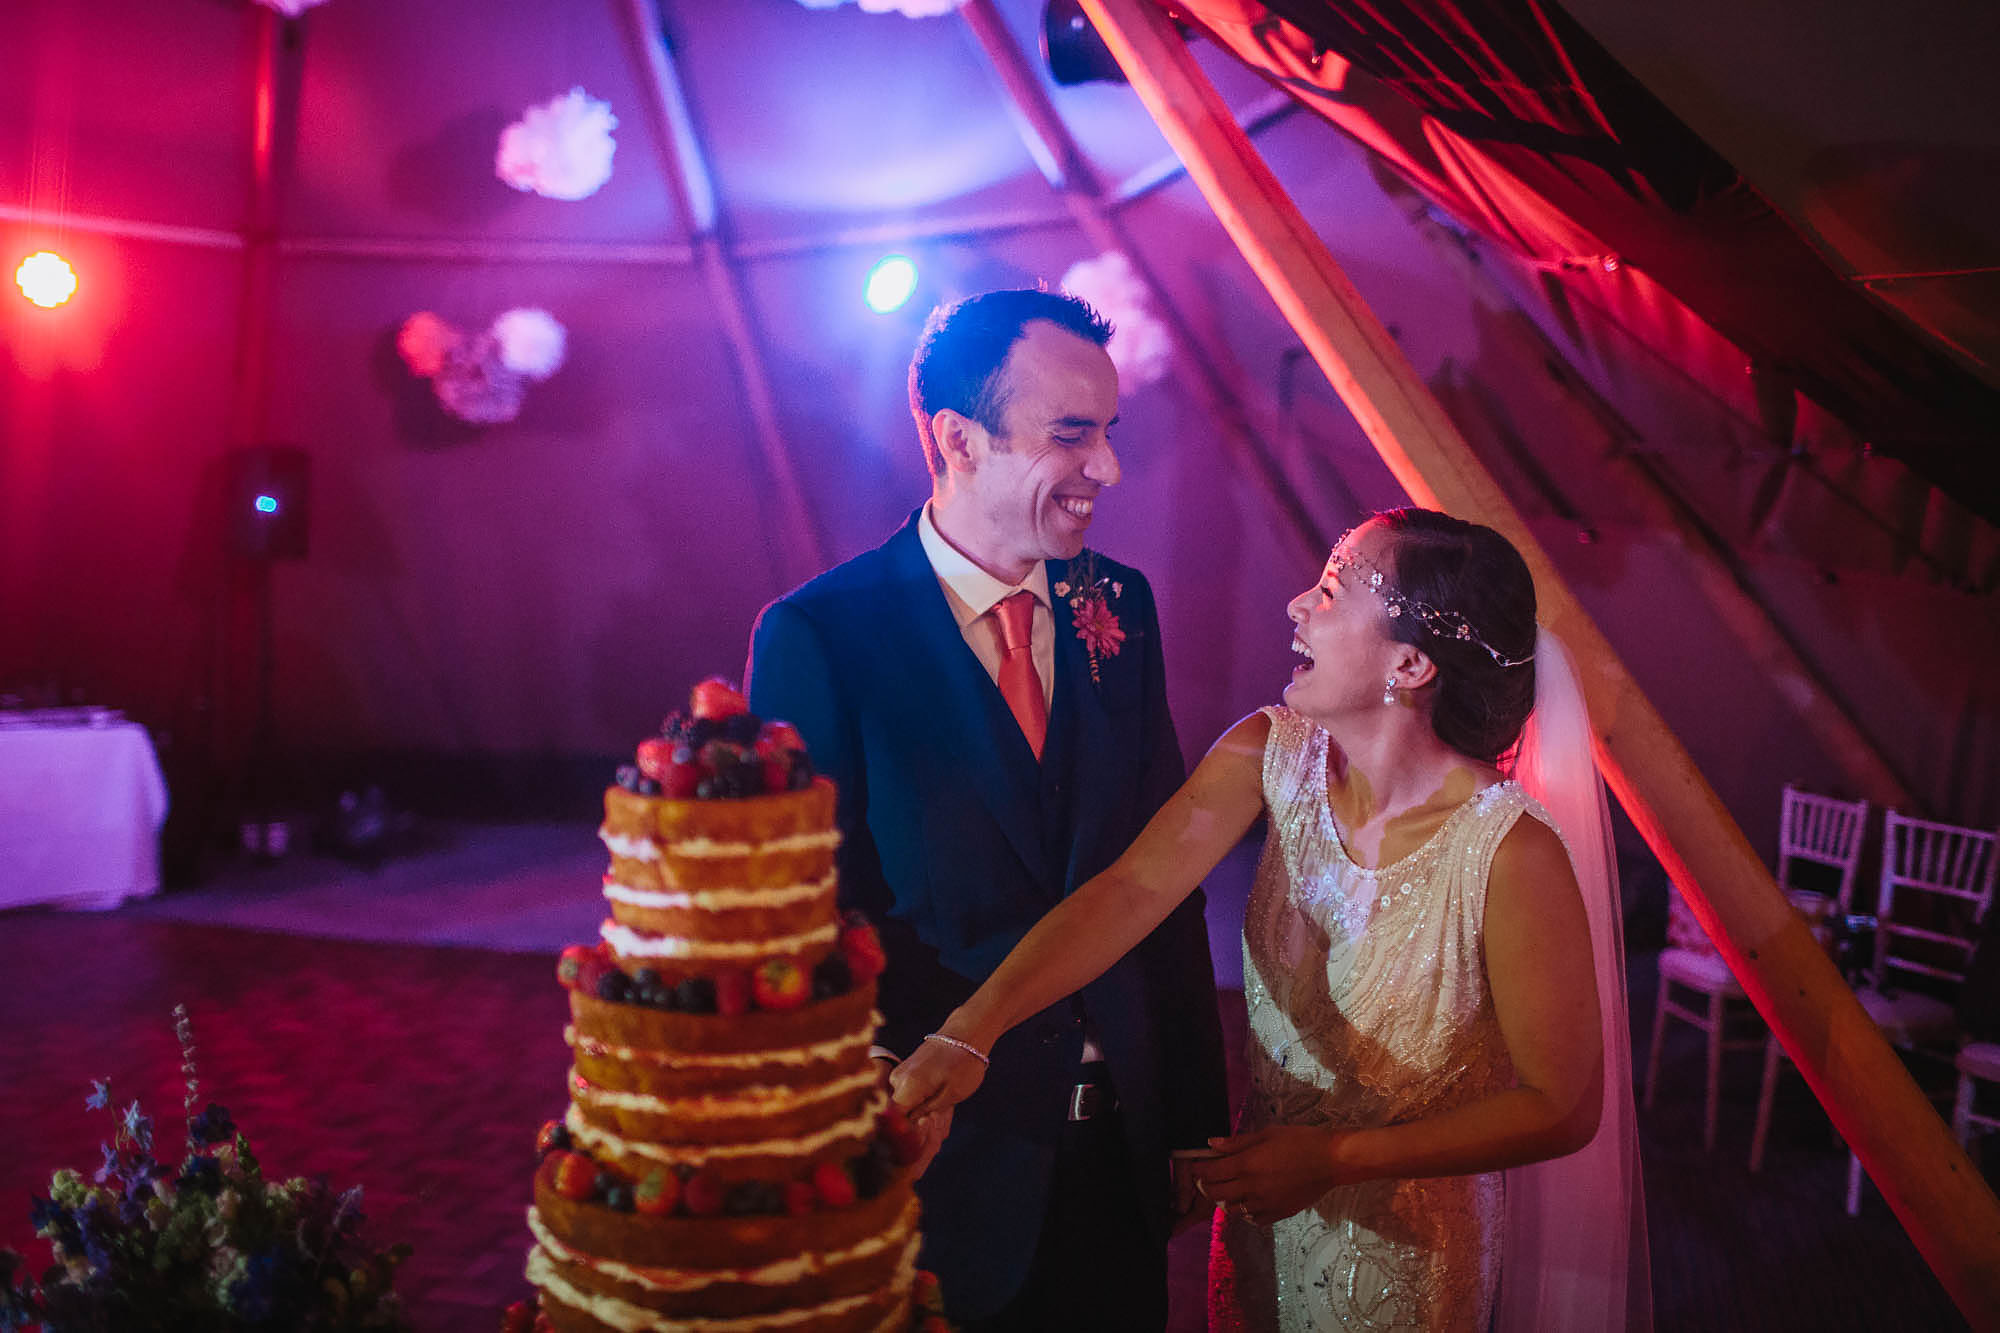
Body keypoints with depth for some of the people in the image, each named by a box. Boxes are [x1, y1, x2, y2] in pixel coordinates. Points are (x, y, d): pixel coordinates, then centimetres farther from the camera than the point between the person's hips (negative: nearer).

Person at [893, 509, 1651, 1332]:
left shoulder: (1511, 854, -30)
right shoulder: (1270, 754, -15)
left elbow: (1563, 1108, -22)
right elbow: (1132, 891, -25)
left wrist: (1337, 1157, -25)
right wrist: (967, 1034, -38)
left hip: (1407, 1251, -4)